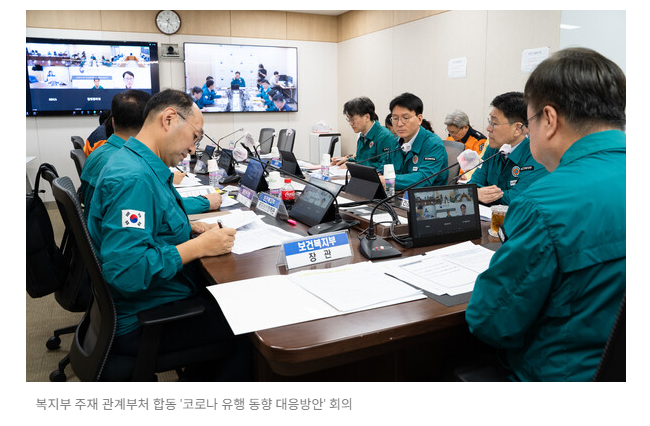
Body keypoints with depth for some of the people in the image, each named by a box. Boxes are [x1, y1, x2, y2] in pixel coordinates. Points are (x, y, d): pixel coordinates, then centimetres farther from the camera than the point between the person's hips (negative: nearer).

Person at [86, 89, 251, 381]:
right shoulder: (133, 178, -27)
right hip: (140, 323, -10)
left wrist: (188, 227, 6)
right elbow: (125, 271, -34)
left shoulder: (141, 165, 7)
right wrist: (198, 247, -24)